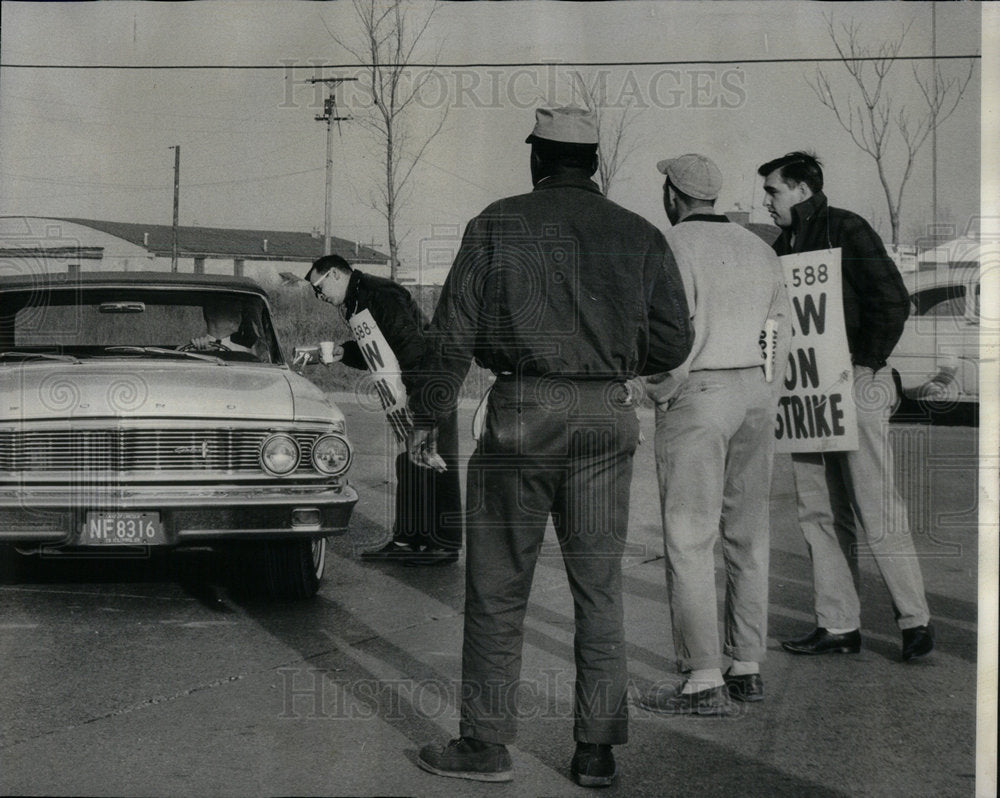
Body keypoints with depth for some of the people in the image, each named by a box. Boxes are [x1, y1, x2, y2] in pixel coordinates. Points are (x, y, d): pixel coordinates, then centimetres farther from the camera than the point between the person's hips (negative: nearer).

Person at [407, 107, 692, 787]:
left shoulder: (498, 224, 0)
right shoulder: (641, 236, 7)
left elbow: (454, 331, -3)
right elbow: (672, 346, 5)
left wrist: (428, 416, 5)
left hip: (521, 412, -3)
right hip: (608, 419, 3)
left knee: (498, 589, 6)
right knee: (599, 589, 10)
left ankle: (486, 744, 11)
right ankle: (597, 749, 12)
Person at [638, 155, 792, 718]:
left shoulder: (673, 247, -10)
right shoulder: (759, 248, 12)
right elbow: (782, 336, 11)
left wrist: (661, 393, -5)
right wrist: (753, 391, 17)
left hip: (696, 396, -7)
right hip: (759, 396, 7)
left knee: (689, 539, -5)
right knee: (748, 534, 11)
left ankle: (704, 682, -6)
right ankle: (747, 667, 16)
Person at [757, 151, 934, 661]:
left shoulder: (847, 231, -6)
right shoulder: (783, 245, 16)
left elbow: (894, 302, -12)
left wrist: (867, 362, -13)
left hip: (854, 386, -8)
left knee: (876, 515, -7)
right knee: (820, 514, 6)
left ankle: (915, 621, 3)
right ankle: (838, 627, 12)